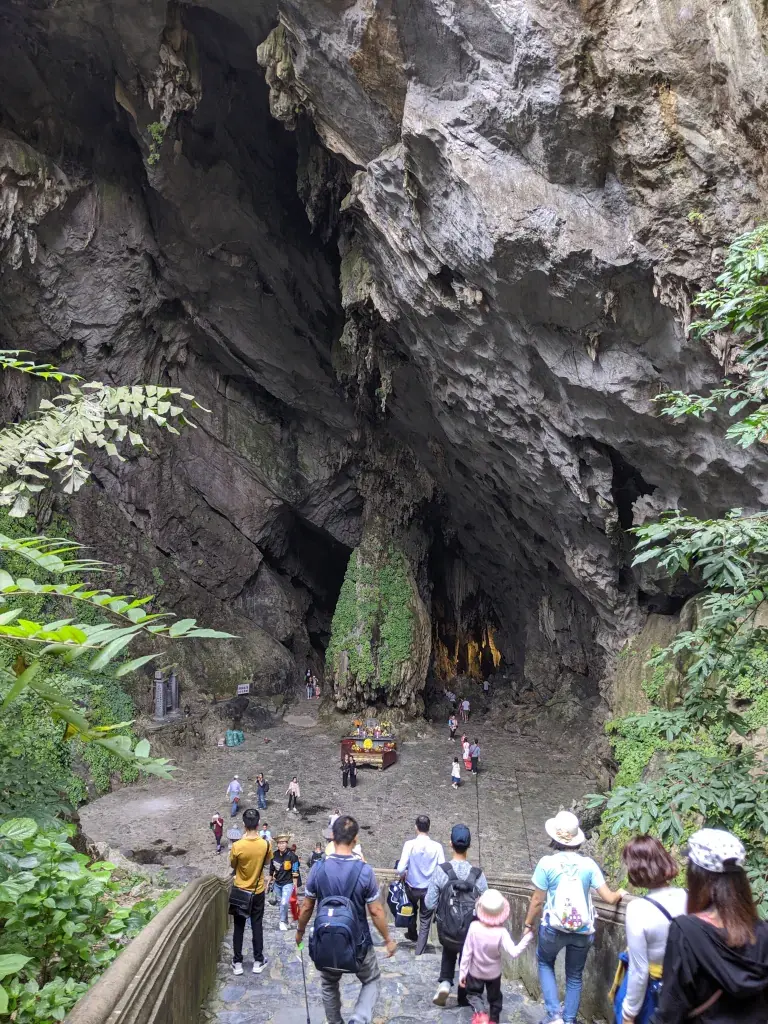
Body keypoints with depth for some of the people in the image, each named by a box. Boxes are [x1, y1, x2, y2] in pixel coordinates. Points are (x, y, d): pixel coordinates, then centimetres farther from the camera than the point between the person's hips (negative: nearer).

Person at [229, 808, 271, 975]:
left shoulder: (237, 846, -22)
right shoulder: (265, 845, -16)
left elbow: (232, 865, -3)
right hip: (258, 891, 1)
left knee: (239, 927, 13)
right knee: (257, 926, 13)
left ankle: (237, 962, 20)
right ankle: (258, 961, 21)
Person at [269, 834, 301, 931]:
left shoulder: (292, 856, -17)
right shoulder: (274, 855, -4)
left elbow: (295, 872, -12)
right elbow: (271, 870, 10)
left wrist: (295, 886, -10)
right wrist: (270, 882, 15)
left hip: (288, 883, -5)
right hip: (277, 883, 5)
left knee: (284, 903, -16)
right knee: (280, 903, 14)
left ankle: (283, 922, 4)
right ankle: (285, 921, 33)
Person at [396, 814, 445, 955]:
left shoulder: (410, 844, -20)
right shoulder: (437, 847, -17)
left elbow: (400, 869, -23)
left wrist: (403, 876, 0)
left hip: (412, 887, 1)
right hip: (430, 888, -1)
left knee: (412, 910, 30)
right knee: (425, 920, 16)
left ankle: (412, 934, 52)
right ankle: (419, 951, 21)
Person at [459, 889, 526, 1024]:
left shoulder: (474, 927, -26)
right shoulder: (501, 932, -28)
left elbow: (467, 952, -19)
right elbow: (514, 953, -32)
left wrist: (462, 973, -8)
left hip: (475, 972, -1)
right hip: (494, 973, 1)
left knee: (473, 994, 21)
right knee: (494, 998, 25)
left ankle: (479, 1011, -5)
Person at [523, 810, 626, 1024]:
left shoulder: (547, 863, -14)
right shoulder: (588, 864, -8)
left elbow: (537, 900, -8)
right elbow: (609, 898, -6)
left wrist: (528, 924, 7)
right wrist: (621, 893, 17)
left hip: (553, 928, -2)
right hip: (583, 931, 2)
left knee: (545, 963, 24)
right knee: (574, 976, 22)